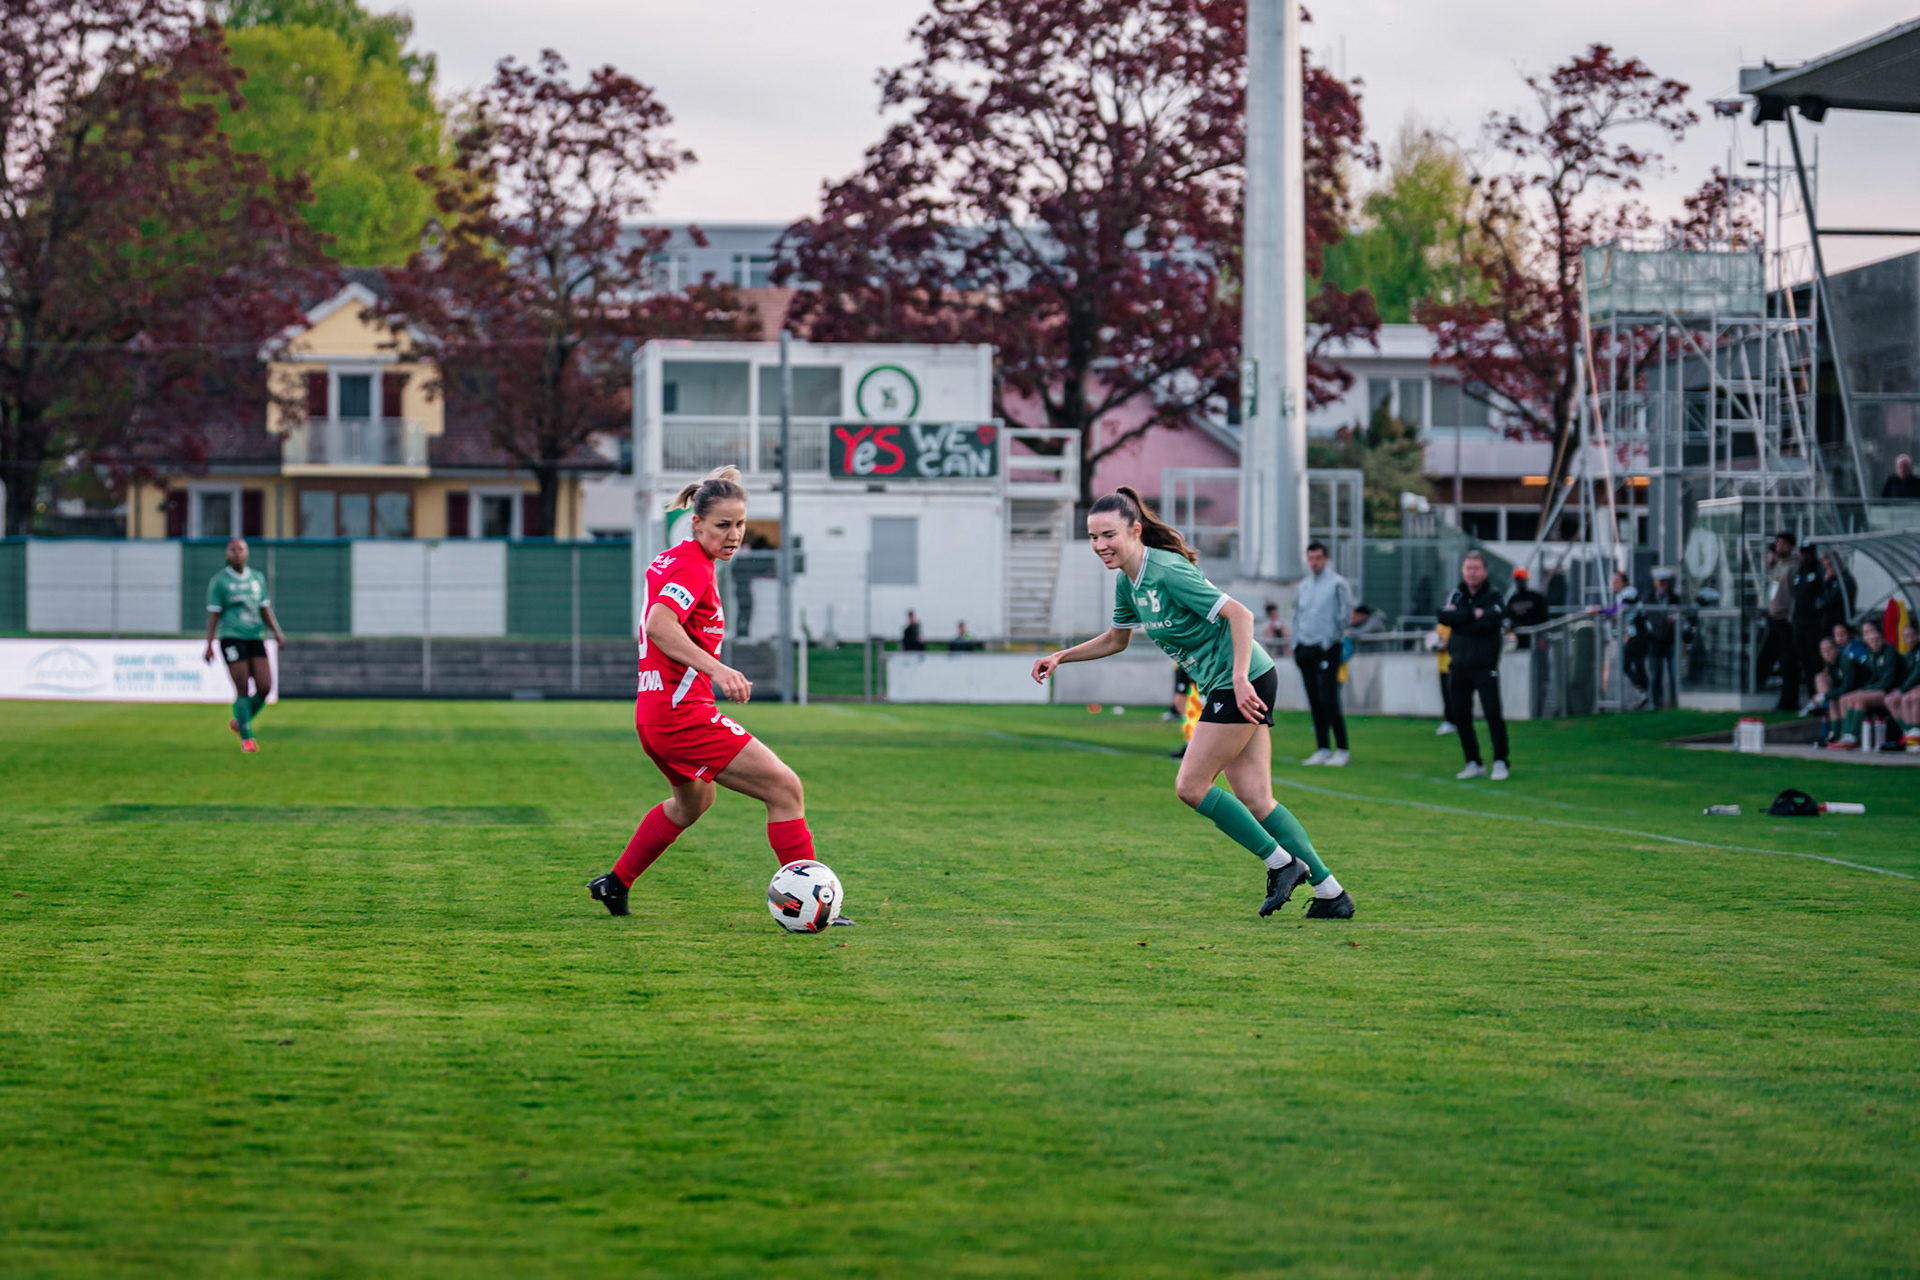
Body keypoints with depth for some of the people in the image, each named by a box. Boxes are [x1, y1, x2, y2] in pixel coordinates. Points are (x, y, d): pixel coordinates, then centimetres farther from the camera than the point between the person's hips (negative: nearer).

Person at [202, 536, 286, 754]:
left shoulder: (257, 578, 14)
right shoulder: (219, 581, 1)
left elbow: (265, 609, 18)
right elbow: (213, 615, 1)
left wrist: (277, 632, 3)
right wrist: (209, 645, -6)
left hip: (255, 638, 4)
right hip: (232, 637, -4)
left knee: (265, 687, -5)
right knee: (243, 689, -10)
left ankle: (240, 722, 19)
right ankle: (246, 738, -2)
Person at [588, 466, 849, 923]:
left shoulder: (670, 560, 13)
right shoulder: (693, 567, -17)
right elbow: (659, 626, -33)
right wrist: (717, 669, -42)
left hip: (657, 713, 11)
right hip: (682, 712, -11)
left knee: (695, 800, 35)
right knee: (785, 790, -13)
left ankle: (614, 884, 43)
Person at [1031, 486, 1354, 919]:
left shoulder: (1167, 571, -21)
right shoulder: (1127, 580, 7)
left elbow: (1240, 614, -23)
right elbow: (1116, 639, 25)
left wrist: (1240, 678, -30)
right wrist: (1061, 657, 14)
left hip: (1243, 682, -9)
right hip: (1225, 686, 9)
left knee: (1190, 786, -7)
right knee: (1254, 799, 6)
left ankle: (1282, 863, 3)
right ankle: (1332, 894, 9)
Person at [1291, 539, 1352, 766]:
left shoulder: (1337, 583, -4)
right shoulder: (1304, 585, 16)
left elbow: (1345, 614, -7)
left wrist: (1331, 640, -7)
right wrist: (1296, 645, 11)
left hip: (1327, 649, -6)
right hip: (1305, 649, 6)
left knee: (1328, 700, -12)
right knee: (1314, 702, 6)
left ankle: (1342, 750, -8)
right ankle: (1322, 749, 10)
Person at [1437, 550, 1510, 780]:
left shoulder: (1493, 596, -1)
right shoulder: (1456, 595, 10)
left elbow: (1490, 623, -19)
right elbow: (1444, 616, -9)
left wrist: (1459, 620, -11)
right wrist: (1473, 614, -17)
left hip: (1485, 666, -4)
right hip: (1460, 666, 4)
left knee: (1493, 713, -12)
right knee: (1461, 716, 6)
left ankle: (1500, 762, -5)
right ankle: (1473, 763, 16)